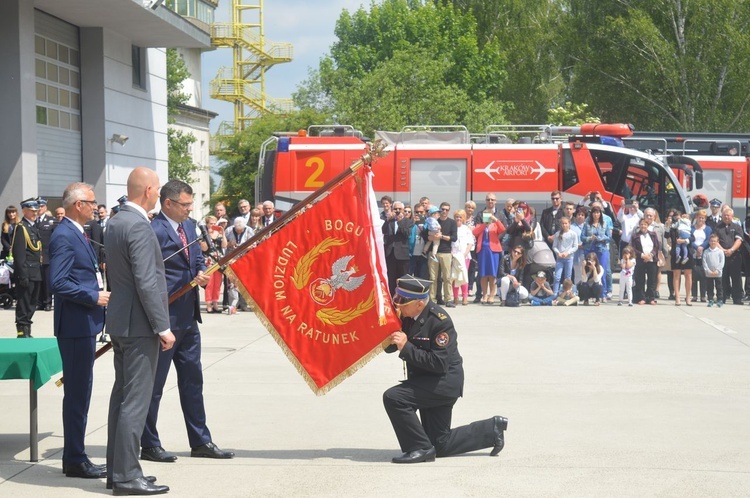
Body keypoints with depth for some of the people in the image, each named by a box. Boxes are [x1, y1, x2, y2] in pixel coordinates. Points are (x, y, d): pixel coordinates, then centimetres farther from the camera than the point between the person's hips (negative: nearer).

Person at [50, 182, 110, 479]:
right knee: (77, 393, -4)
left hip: (85, 324, 10)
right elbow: (58, 282, -22)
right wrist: (94, 297, -18)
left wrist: (100, 291, 10)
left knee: (80, 393, 14)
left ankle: (75, 457, 21)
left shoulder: (76, 234, 16)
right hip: (75, 325, -10)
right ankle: (74, 460, 2)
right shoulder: (64, 236, -15)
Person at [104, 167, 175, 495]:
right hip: (139, 325, -10)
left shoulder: (114, 223, 11)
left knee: (122, 395, 14)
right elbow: (146, 283, -22)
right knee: (135, 400, -6)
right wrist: (163, 327, -17)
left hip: (120, 322, 10)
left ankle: (116, 469, 21)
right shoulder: (139, 227, -18)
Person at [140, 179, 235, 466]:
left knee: (192, 380, 15)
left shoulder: (188, 226, 11)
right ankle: (149, 445, 14)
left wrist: (202, 274, -4)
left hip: (188, 318, 9)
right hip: (165, 318, -9)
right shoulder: (155, 232, -17)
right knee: (154, 383, 3)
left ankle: (200, 442, 24)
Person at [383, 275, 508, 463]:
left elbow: (439, 363, -27)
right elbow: (390, 348, 4)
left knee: (393, 398, -26)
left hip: (444, 382, -9)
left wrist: (407, 347, -29)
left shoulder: (439, 321, -22)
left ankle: (421, 448, -14)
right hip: (425, 381, 9)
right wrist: (390, 337, -18)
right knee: (441, 445, 13)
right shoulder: (407, 316, 0)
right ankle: (492, 429, 27)